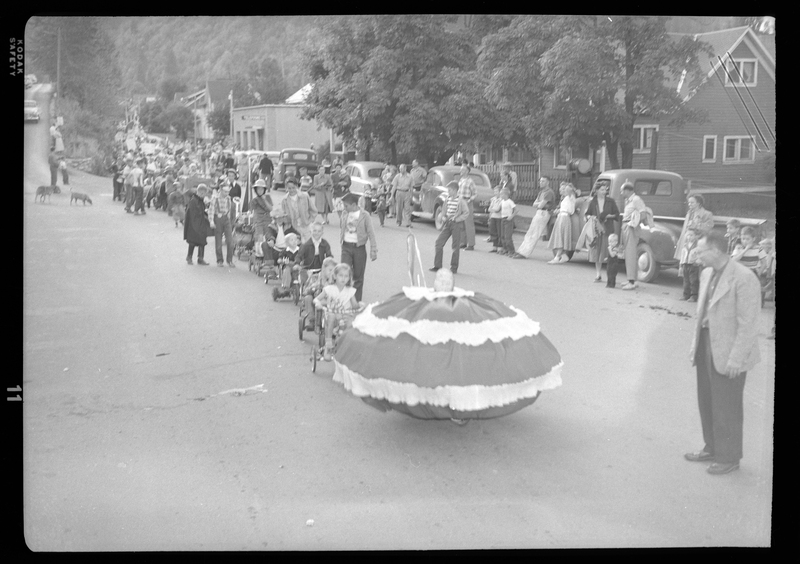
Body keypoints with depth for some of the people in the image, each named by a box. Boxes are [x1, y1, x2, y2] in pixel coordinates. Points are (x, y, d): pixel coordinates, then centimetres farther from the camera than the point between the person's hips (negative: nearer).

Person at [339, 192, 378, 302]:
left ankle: (357, 301, 18)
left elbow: (371, 233, -5)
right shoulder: (345, 214, 3)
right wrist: (341, 241, 13)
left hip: (359, 248, -2)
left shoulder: (365, 216, -8)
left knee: (358, 276, 7)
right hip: (346, 247, 2)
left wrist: (373, 250, -6)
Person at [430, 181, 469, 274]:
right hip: (447, 223, 6)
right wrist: (445, 217, 4)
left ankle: (454, 268, 12)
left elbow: (466, 212, -11)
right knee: (439, 242, 1)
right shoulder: (447, 199, 7)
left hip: (457, 225, -6)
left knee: (456, 246, 2)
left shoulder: (460, 200, -11)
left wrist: (456, 219, -14)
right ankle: (437, 266, 8)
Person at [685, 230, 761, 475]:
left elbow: (748, 324, -19)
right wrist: (696, 342, 15)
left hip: (727, 351, -8)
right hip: (707, 345, 8)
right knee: (706, 402, 18)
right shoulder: (707, 274, 7)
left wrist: (736, 359, -19)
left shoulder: (743, 279, -19)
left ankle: (729, 457, 20)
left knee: (726, 407, 5)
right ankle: (712, 448, 35)